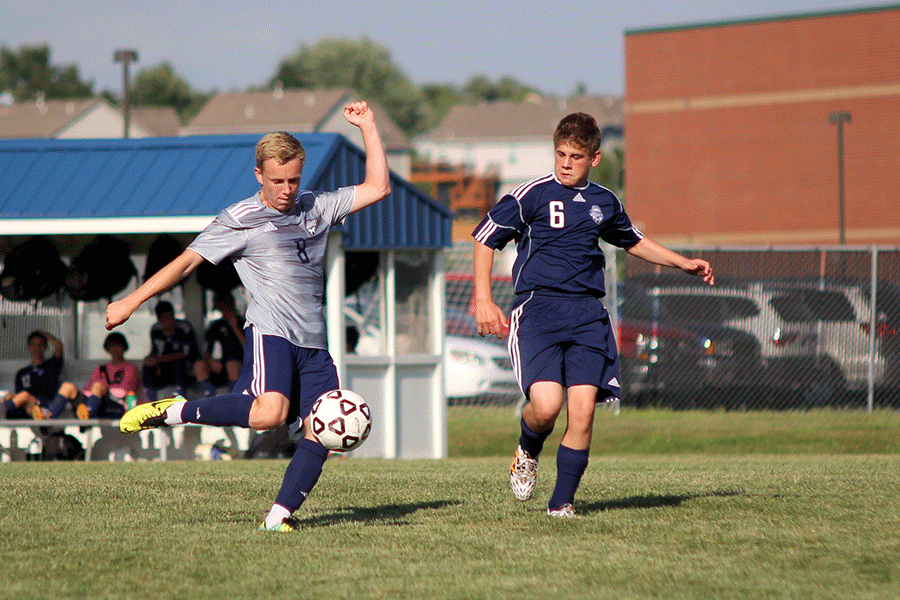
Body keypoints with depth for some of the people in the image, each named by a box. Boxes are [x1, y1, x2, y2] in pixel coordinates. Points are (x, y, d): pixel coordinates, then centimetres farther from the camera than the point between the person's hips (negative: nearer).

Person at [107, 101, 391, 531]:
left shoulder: (315, 208, 17)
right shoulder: (240, 220, 2)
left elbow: (378, 187, 19)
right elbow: (187, 261, 4)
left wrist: (367, 127, 13)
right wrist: (131, 302, 1)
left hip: (313, 343, 6)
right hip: (270, 332, -6)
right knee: (269, 412, -30)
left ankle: (279, 515, -8)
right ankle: (173, 412, -13)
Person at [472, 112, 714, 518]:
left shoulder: (604, 203, 15)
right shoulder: (532, 195, 0)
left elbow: (634, 242, 35)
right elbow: (484, 239, 5)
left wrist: (683, 263, 29)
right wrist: (483, 300, -3)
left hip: (587, 315, 4)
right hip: (537, 309, -4)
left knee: (582, 411, -10)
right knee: (546, 405, -22)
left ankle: (562, 503, 5)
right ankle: (528, 453, 14)